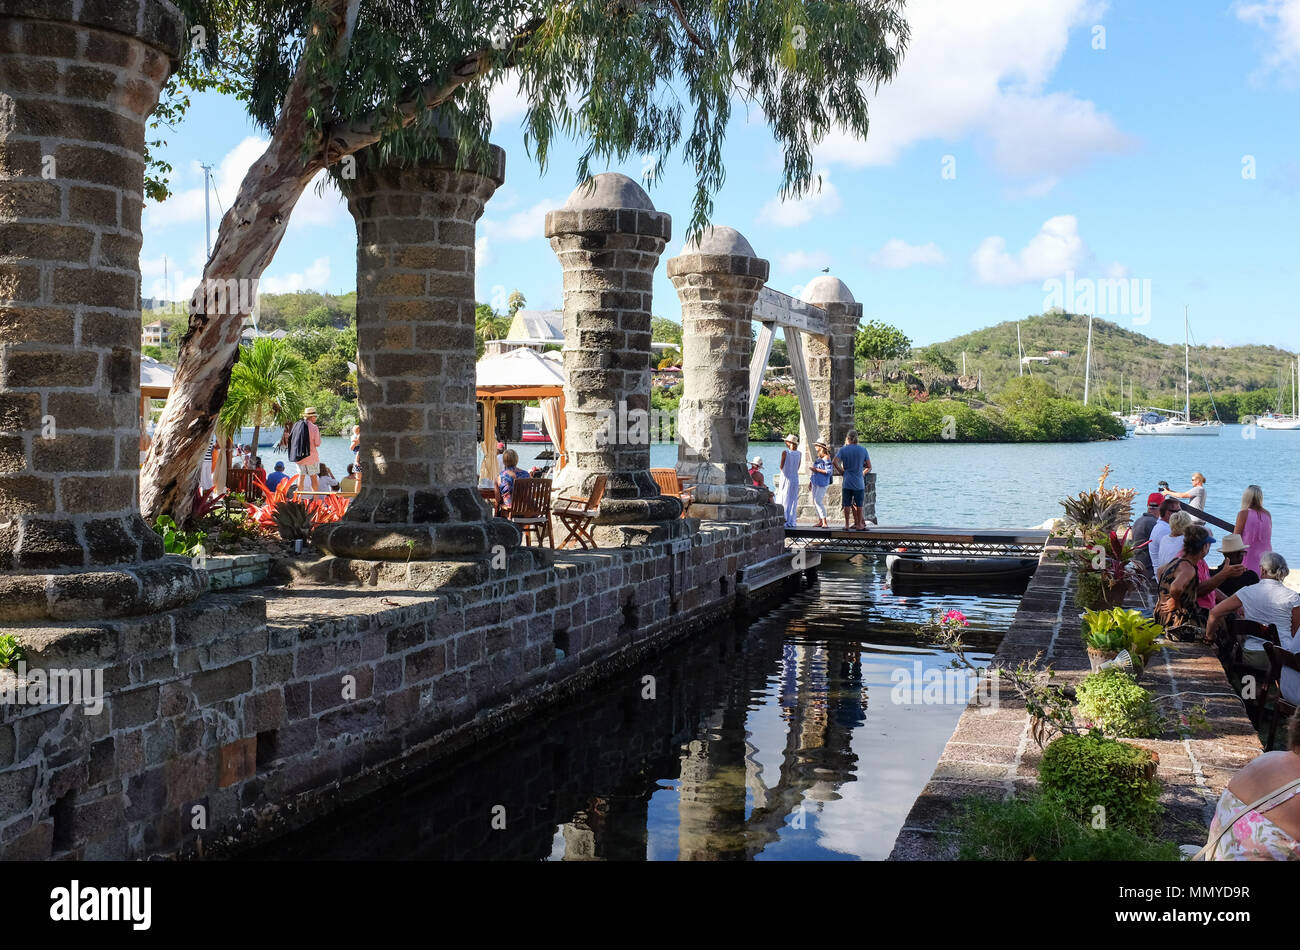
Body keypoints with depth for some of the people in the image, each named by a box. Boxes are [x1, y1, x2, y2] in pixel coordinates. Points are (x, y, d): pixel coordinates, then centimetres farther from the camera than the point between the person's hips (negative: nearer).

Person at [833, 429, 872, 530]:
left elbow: (835, 462, -14)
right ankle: (859, 524, 11)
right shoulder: (863, 450, 3)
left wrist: (841, 472, -1)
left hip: (847, 481, 0)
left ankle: (846, 525, 7)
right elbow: (869, 467, 2)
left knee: (847, 504, 5)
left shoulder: (843, 449, -1)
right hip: (859, 482, 0)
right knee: (858, 504, 7)